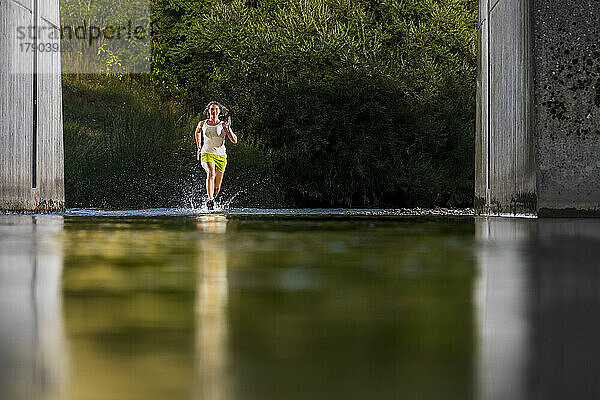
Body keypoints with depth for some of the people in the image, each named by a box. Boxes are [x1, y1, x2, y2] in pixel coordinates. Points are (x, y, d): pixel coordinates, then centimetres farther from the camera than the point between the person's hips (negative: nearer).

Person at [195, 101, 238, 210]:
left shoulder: (223, 125, -2)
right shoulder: (203, 124, 4)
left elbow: (234, 140, -10)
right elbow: (197, 132, 28)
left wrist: (228, 128, -22)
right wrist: (199, 148, 25)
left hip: (221, 156, 1)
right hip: (207, 155, -1)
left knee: (217, 187, 3)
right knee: (211, 173, -32)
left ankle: (212, 198, 33)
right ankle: (210, 200, -41)